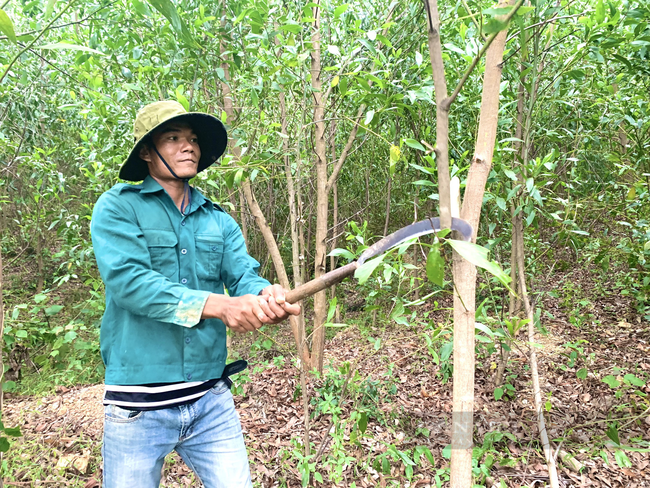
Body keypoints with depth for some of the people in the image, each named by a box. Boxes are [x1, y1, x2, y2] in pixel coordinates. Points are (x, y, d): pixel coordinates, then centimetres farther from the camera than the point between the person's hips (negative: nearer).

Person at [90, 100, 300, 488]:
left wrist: (267, 296, -28)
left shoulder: (220, 221, 9)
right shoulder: (117, 207, -4)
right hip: (139, 407, -3)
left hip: (212, 401, 3)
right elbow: (128, 280, -18)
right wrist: (218, 304, -29)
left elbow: (245, 275, -3)